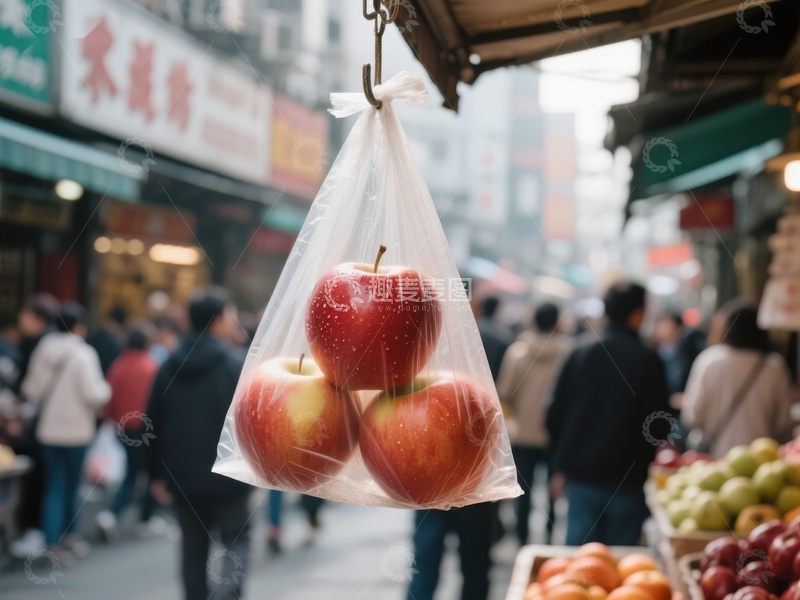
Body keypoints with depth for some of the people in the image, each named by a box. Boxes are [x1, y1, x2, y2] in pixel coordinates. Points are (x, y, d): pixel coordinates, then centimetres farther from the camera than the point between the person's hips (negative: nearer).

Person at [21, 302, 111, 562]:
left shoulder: (42, 349, 0)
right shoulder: (83, 354, -16)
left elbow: (30, 389, 4)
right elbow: (93, 394, -19)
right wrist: (106, 389, 1)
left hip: (47, 430, 4)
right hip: (76, 430, -4)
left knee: (54, 485, 8)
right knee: (71, 484, 13)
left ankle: (53, 541, 1)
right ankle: (67, 534, 25)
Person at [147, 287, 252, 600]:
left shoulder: (169, 367, 6)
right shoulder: (232, 366, -10)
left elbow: (154, 424, 7)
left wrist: (156, 474, 13)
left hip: (181, 477, 4)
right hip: (225, 475, -4)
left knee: (193, 545, 14)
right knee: (235, 537, 8)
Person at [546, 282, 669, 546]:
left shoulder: (581, 351, 1)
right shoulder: (646, 359, -8)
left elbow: (556, 413, 4)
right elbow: (658, 424, -7)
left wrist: (561, 464, 12)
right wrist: (646, 463, 9)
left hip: (579, 474, 3)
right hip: (627, 477, -3)